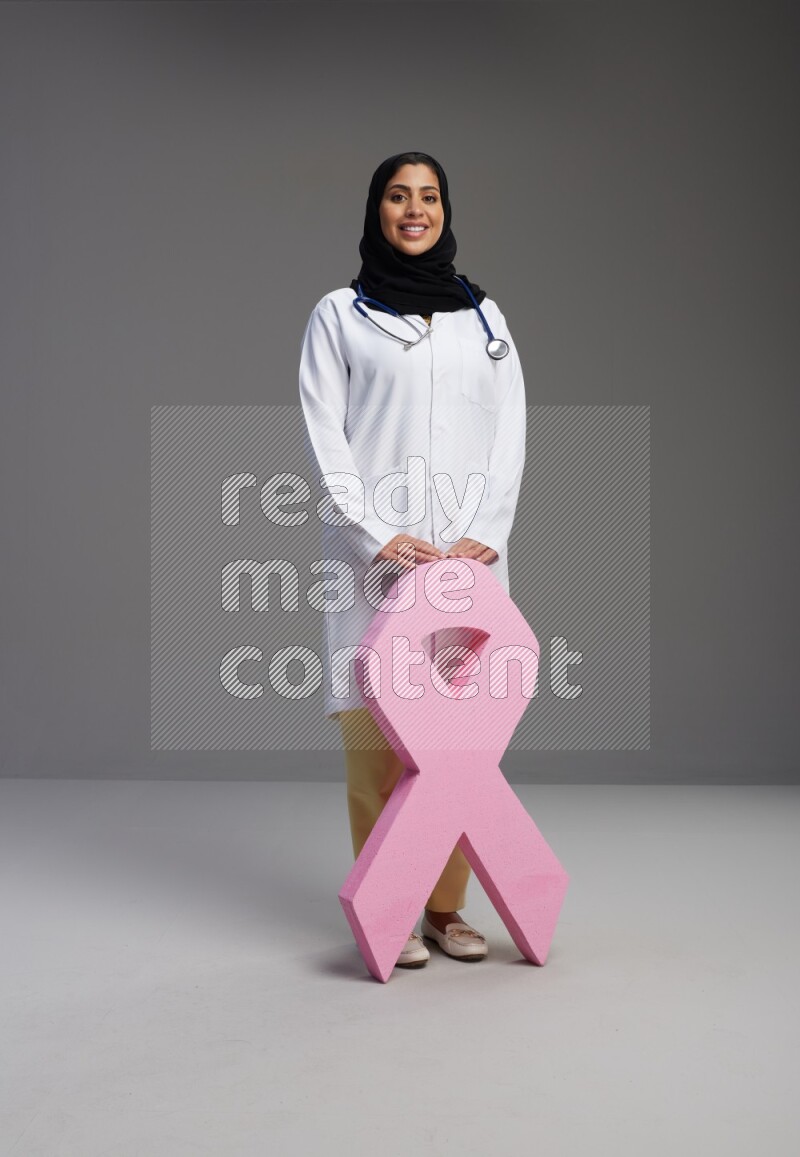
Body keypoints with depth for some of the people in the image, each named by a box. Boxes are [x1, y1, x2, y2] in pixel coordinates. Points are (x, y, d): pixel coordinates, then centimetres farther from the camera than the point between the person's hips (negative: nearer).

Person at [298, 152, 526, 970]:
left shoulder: (483, 316, 17)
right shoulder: (338, 315, 9)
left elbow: (510, 433, 9)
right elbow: (324, 437, 0)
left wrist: (485, 532, -5)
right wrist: (377, 536, -12)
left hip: (470, 550, 3)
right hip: (376, 552, -2)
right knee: (376, 729, -4)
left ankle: (447, 906, 12)